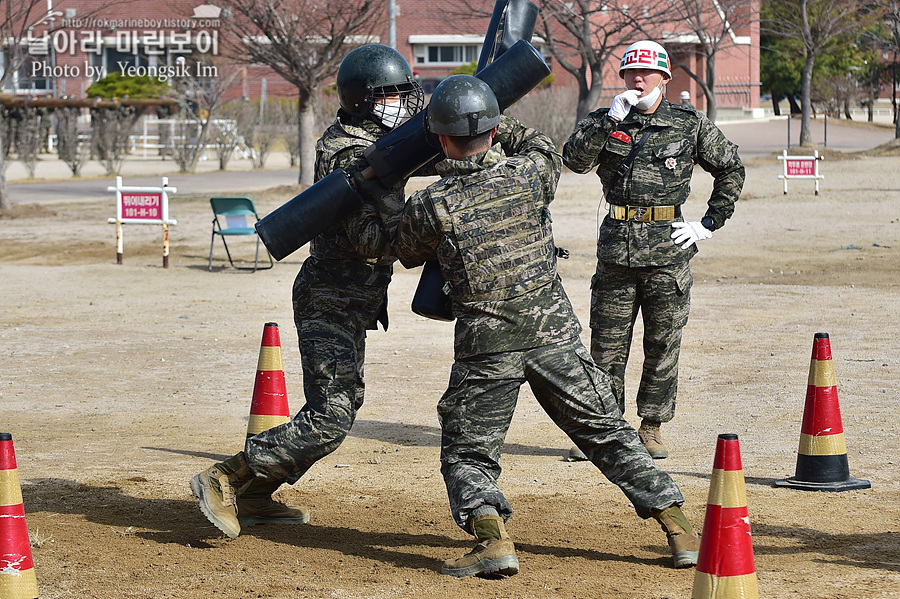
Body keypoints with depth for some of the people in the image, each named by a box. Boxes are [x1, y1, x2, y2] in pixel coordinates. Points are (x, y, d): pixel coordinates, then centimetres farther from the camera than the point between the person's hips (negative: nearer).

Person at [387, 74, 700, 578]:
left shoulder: (428, 206, -9)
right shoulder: (530, 174, -5)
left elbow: (409, 255, 13)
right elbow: (545, 149, 20)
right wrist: (495, 124, 26)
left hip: (485, 346, -2)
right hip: (553, 332, 2)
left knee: (467, 455, 10)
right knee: (608, 433, 13)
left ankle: (493, 538, -14)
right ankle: (680, 530, 11)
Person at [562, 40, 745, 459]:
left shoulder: (690, 125, 4)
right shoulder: (604, 121, 6)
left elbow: (731, 170, 12)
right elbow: (575, 160, -11)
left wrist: (709, 224, 6)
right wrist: (611, 120, -19)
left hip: (667, 250, -1)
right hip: (616, 248, 1)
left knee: (663, 345, 4)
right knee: (606, 345, 3)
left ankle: (651, 428, 15)